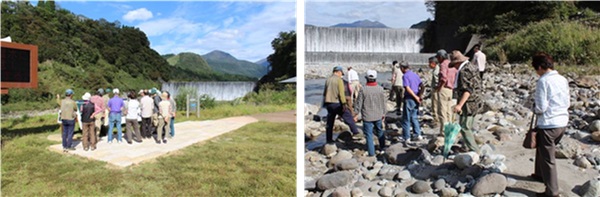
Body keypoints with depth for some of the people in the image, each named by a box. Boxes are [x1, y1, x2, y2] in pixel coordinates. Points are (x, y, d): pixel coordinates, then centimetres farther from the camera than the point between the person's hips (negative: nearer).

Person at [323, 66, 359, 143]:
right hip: (337, 103, -7)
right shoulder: (339, 80, -9)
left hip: (328, 103, 7)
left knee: (329, 122, 11)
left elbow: (324, 92, 16)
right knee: (348, 117, 5)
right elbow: (341, 93, -16)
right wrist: (344, 104, -16)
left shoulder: (328, 80, 11)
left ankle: (329, 139, 15)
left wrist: (325, 103, 24)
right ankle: (355, 132, 5)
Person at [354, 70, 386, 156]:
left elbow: (358, 103, -9)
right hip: (378, 116, 4)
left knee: (369, 135, 3)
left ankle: (371, 153, 7)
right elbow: (383, 103, 4)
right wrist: (383, 113, 17)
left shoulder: (363, 90, -15)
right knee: (380, 131, 23)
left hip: (367, 117, -4)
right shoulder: (380, 89, -5)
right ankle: (382, 147, 39)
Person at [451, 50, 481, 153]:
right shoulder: (471, 67, 13)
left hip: (468, 104, -10)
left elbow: (468, 90, -27)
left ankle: (474, 151, -3)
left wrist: (460, 105, -33)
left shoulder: (464, 71, -18)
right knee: (468, 127, 19)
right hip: (475, 103, 10)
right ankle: (473, 149, 30)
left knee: (464, 127, -6)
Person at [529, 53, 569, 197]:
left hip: (548, 125, -8)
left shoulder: (543, 81, -16)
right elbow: (568, 103, 13)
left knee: (548, 158, 4)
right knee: (543, 149, 27)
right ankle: (541, 174, 45)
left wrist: (534, 110, 2)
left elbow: (541, 107, -18)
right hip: (563, 123, 8)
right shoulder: (563, 80, 6)